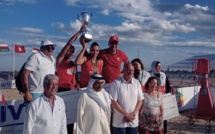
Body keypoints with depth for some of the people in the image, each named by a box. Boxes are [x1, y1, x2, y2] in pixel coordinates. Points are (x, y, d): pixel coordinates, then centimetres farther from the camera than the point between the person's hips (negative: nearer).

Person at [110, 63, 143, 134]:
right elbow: (113, 102, -12)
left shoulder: (137, 83, 3)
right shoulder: (116, 83, -10)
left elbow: (140, 100, 6)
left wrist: (133, 114, -7)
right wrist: (126, 114, -13)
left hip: (133, 121, 4)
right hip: (119, 121, -4)